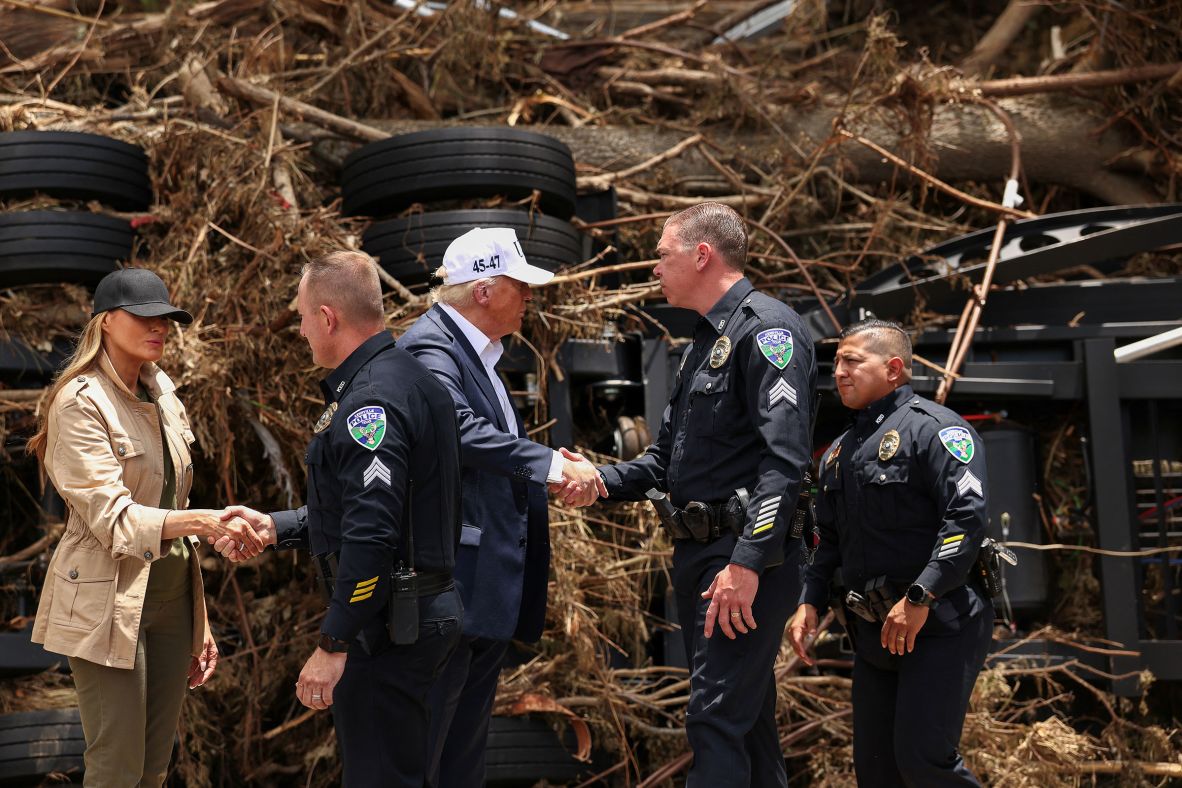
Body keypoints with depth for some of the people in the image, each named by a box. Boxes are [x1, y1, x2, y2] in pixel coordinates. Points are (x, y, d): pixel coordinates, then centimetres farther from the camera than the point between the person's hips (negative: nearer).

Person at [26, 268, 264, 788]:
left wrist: (199, 621, 16)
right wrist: (201, 521, -33)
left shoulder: (163, 398, 11)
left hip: (171, 599, 7)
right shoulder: (80, 404, -11)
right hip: (111, 603, -7)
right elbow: (113, 519, -19)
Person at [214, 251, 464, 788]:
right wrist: (275, 528, 18)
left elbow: (370, 537, -26)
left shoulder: (371, 402, -19)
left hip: (386, 625, -11)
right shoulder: (410, 378, 14)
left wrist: (333, 645, -22)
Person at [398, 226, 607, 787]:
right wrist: (550, 463, -25)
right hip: (453, 583, -11)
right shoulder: (430, 346, -13)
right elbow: (463, 429, -29)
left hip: (489, 587, 11)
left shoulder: (477, 353, 19)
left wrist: (553, 469, 4)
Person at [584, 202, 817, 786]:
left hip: (747, 563, -10)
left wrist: (747, 563, -27)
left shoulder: (767, 329, -11)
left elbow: (784, 458, -21)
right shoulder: (704, 343, 21)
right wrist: (602, 480, 5)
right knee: (745, 716, 14)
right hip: (698, 556, 10)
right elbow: (669, 459, 24)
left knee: (718, 719, -14)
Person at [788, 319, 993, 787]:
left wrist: (919, 598, -23)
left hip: (940, 625, -8)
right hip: (875, 633, 8)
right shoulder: (840, 452, 18)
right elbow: (830, 540, 24)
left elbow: (968, 516, -20)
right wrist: (809, 602, 9)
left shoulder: (932, 428, -8)